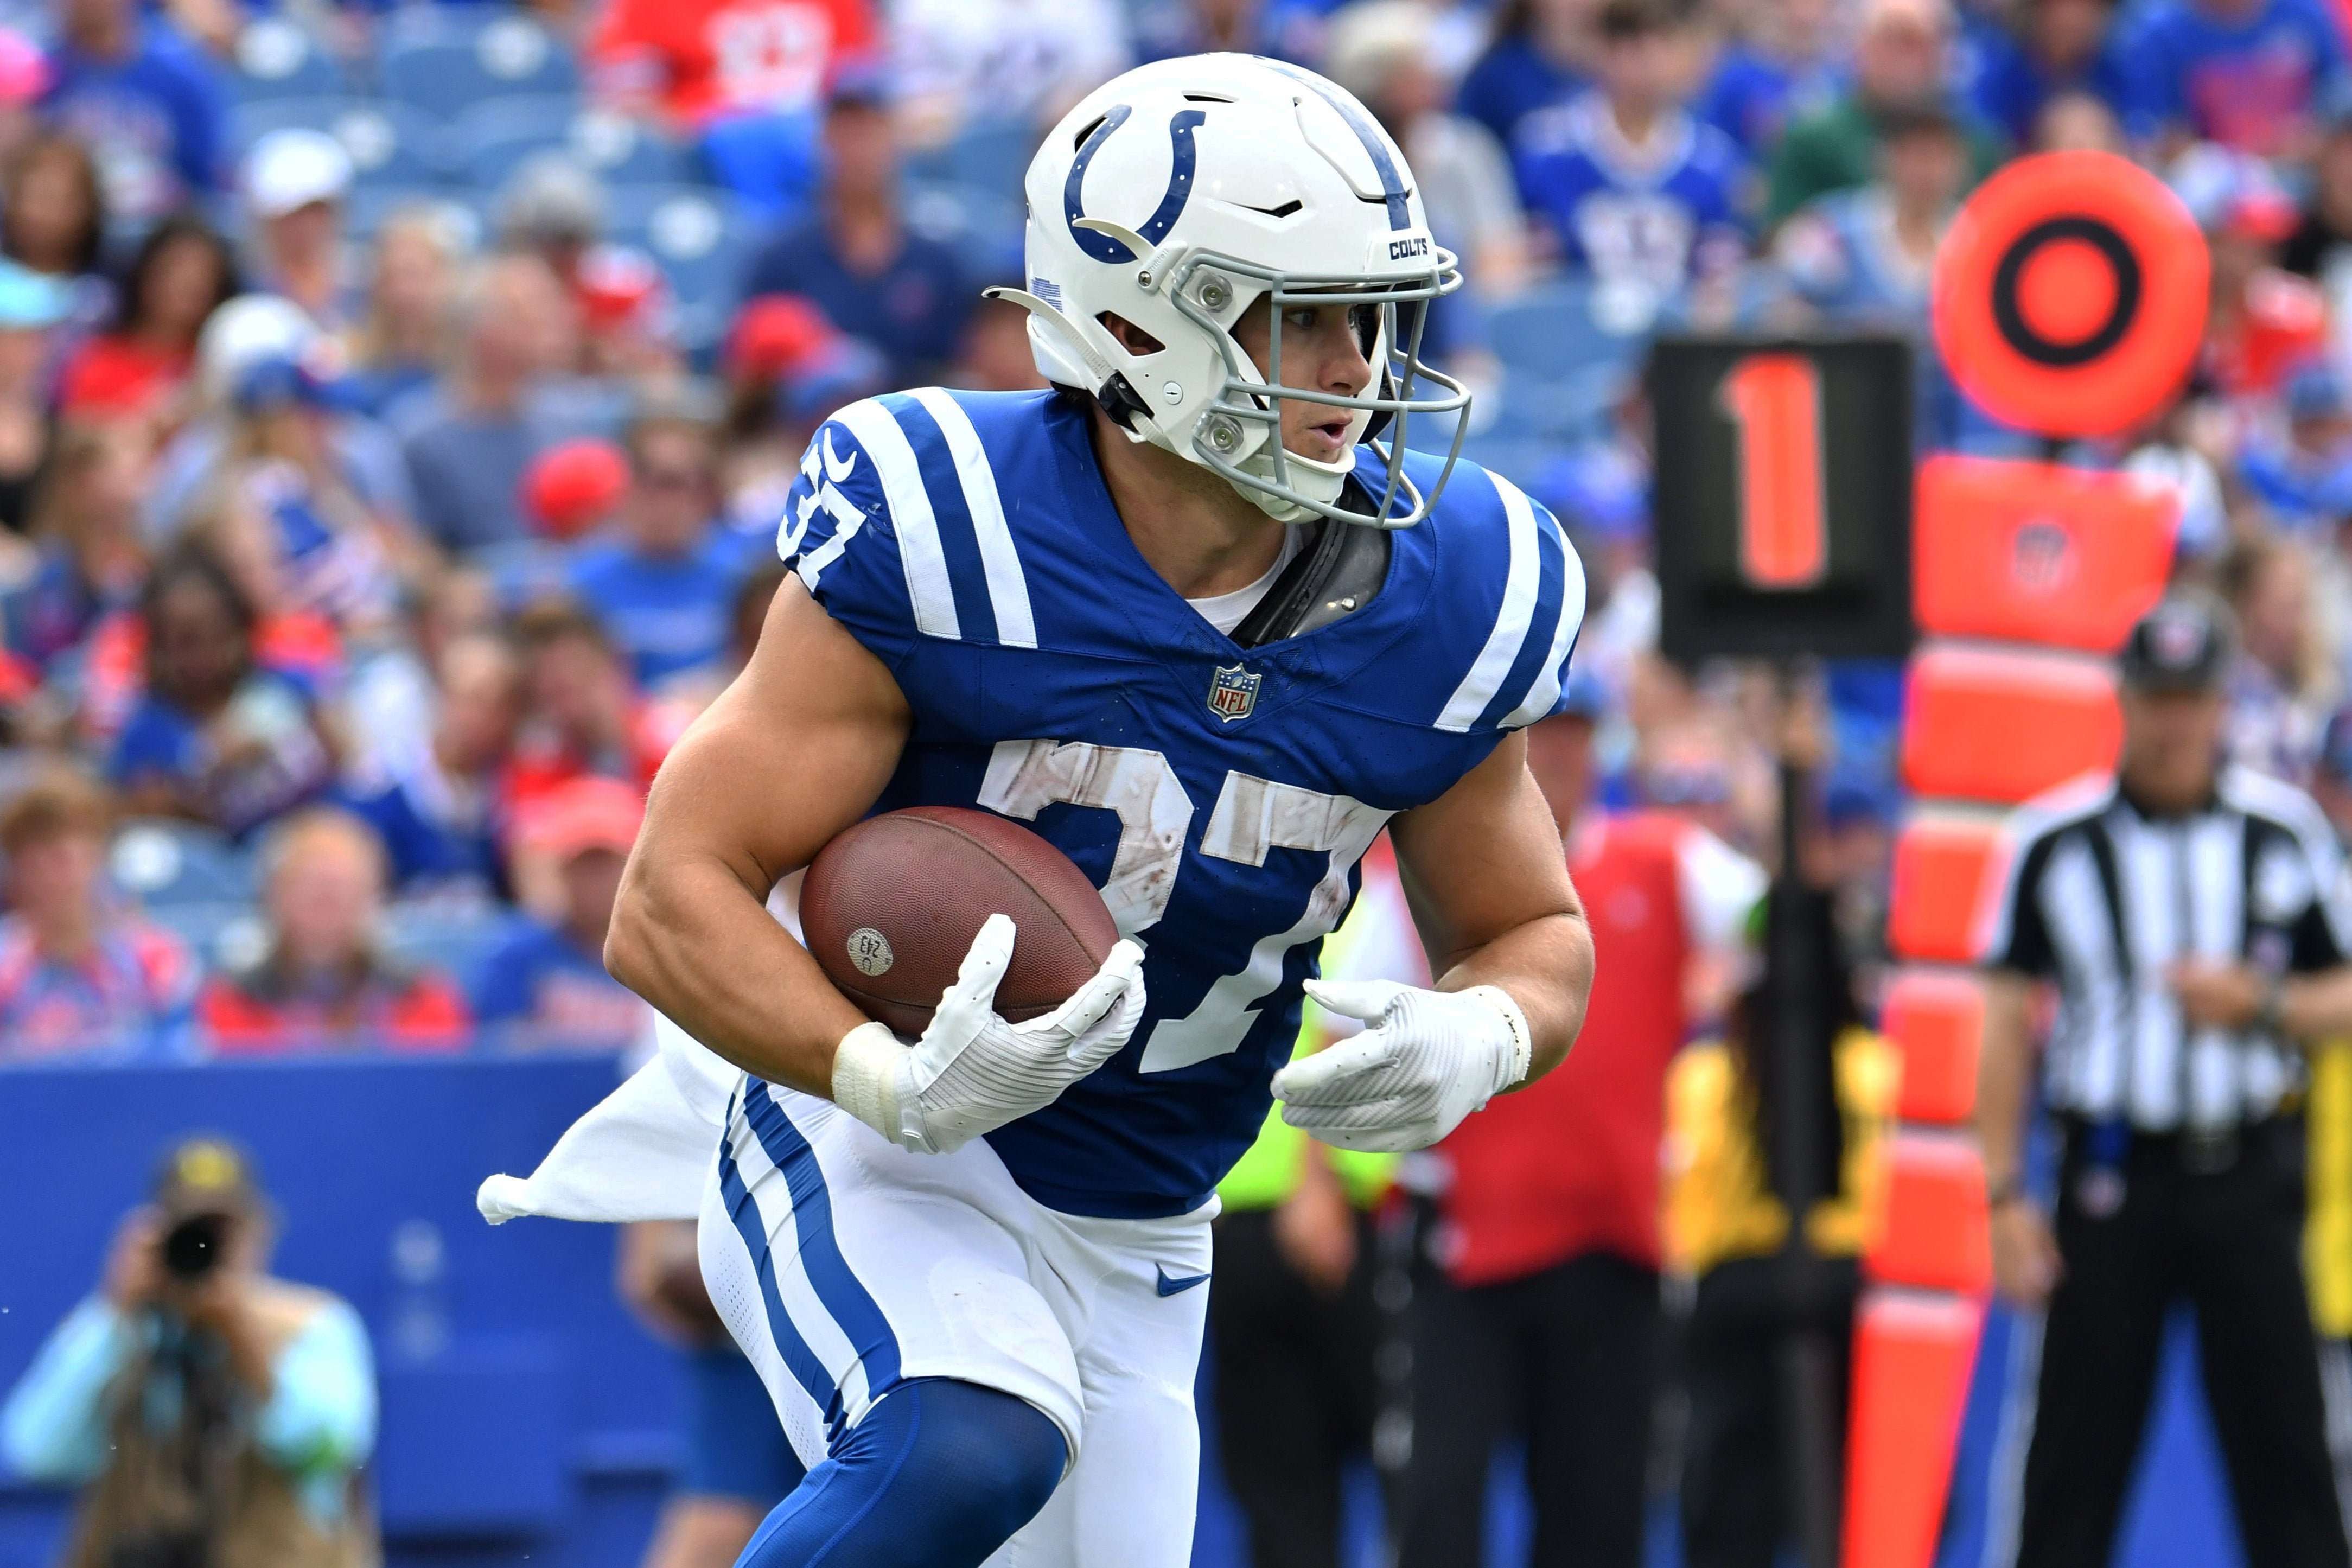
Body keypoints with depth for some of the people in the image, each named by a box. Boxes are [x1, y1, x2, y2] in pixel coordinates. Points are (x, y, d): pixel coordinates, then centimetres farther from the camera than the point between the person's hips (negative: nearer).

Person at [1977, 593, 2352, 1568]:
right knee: (2077, 1454, 0)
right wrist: (2005, 1191, -3)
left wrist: (2260, 1003, -13)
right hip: (2111, 1175, -1)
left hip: (2247, 1176, 1)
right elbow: (2007, 1019, 3)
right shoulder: (2054, 840, 2)